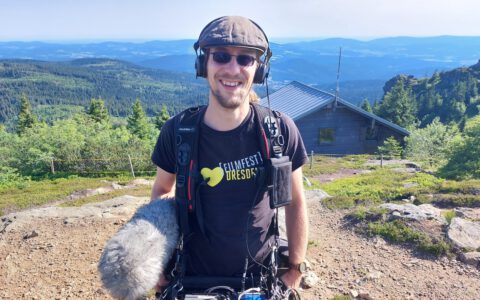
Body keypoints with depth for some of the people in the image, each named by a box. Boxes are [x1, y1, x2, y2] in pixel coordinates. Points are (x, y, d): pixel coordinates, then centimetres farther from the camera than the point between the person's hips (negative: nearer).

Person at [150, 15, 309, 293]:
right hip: (192, 278, 1)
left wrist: (296, 269, -1)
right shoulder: (177, 132, -15)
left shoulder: (280, 131, -17)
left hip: (260, 279, 0)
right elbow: (163, 189, 2)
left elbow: (295, 202, -5)